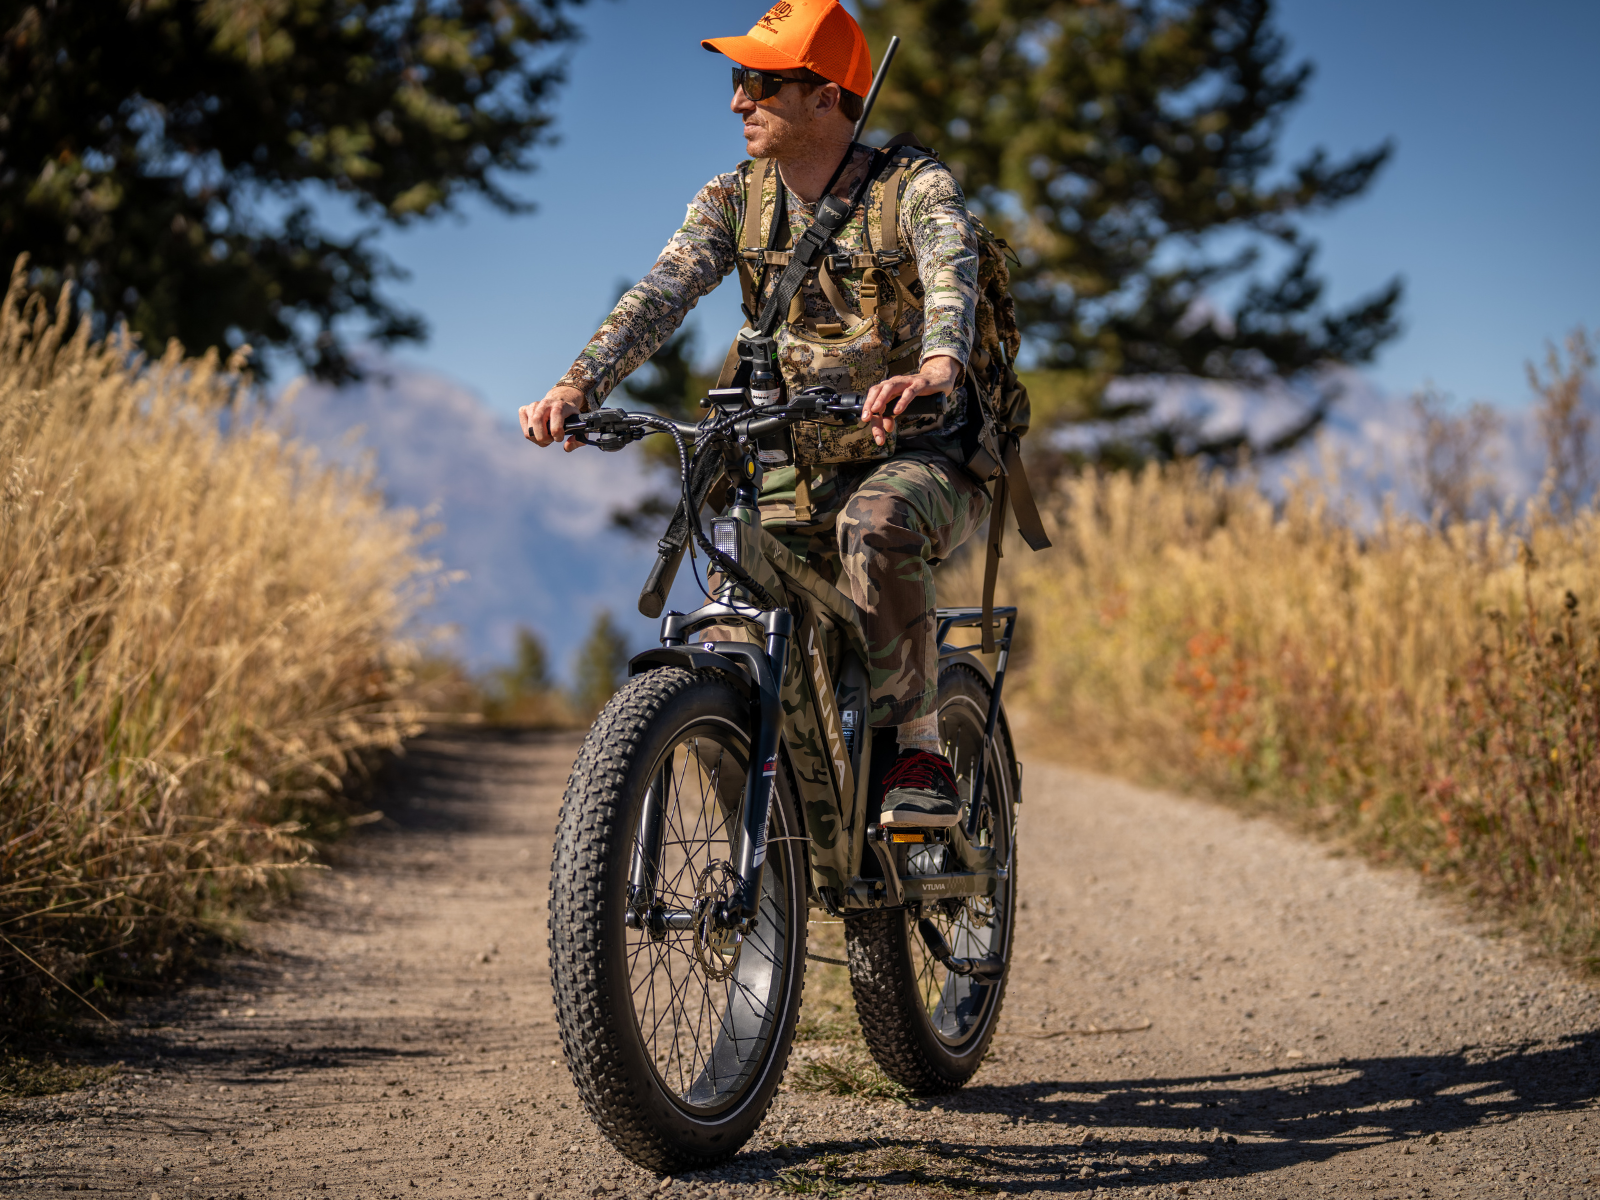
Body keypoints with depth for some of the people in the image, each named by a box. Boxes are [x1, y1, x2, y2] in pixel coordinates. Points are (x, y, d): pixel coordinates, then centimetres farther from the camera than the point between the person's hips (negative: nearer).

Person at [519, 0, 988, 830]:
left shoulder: (915, 188, -13)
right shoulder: (735, 202, 0)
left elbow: (951, 274, -34)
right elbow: (661, 294, -16)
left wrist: (934, 370, -58)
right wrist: (579, 386, -35)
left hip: (924, 459, -5)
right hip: (802, 475, 5)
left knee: (877, 523, -39)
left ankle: (920, 758, -25)